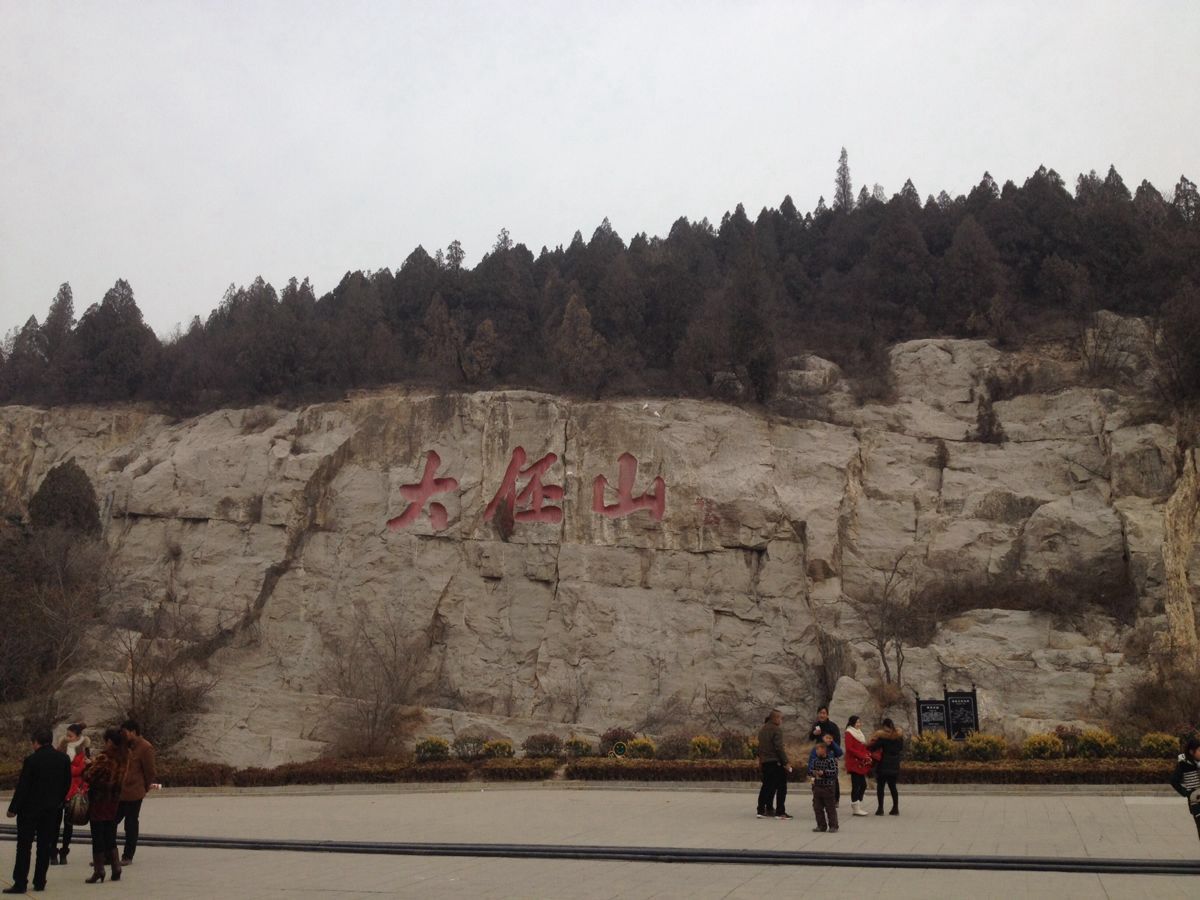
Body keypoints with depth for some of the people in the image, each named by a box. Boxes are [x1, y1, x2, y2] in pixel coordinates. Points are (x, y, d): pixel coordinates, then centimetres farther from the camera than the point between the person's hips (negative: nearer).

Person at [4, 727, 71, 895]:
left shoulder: (32, 760, -14)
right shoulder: (63, 759, 0)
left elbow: (22, 787, -13)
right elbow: (67, 784, 6)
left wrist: (13, 808, -5)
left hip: (30, 808, -4)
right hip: (52, 809, 4)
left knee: (24, 847, 2)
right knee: (45, 846, 10)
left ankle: (20, 883, 1)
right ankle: (40, 882, 12)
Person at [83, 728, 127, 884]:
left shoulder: (103, 757, -18)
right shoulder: (123, 757, 2)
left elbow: (89, 776, -18)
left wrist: (88, 766, 3)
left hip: (99, 800, -6)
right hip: (114, 800, 6)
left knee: (98, 837, 3)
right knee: (110, 837, 15)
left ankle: (99, 870, 6)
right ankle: (116, 870, 14)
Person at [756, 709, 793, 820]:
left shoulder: (762, 729, 12)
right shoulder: (776, 730, -14)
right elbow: (779, 748, -18)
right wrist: (785, 762, -15)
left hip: (765, 762, 8)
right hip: (776, 762, -8)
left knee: (766, 786, 15)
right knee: (781, 787, 0)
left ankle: (761, 810, 15)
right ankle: (780, 812, 0)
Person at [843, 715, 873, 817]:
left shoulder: (858, 733, 20)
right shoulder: (849, 733, -7)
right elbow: (849, 749, -16)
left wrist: (868, 755, 3)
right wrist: (862, 756, -18)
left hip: (861, 764, 9)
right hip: (854, 763, -9)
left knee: (863, 785, 8)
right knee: (856, 785, -8)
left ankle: (857, 807, 15)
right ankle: (855, 808, -5)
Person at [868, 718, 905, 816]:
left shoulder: (882, 736, -12)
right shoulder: (899, 736, 6)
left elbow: (872, 747, -11)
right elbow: (901, 749, 16)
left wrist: (867, 746, 7)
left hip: (883, 764, -5)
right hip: (895, 765, 5)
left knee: (880, 786, 1)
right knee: (892, 786, 13)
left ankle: (880, 808, -3)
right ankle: (895, 808, 12)